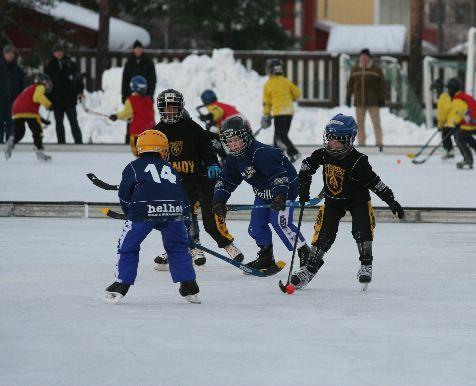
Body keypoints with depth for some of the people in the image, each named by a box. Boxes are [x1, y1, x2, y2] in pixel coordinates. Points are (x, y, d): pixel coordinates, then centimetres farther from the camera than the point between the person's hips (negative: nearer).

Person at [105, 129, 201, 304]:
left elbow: (124, 195, 14)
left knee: (128, 247, 12)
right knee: (178, 247, 21)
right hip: (174, 210, 3)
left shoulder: (134, 167, 20)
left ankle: (121, 286, 7)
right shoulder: (169, 168, 30)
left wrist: (130, 214, 27)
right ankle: (189, 287, 18)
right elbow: (183, 196, 27)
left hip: (144, 210, -3)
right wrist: (185, 216, 34)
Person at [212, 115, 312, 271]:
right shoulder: (233, 159, -3)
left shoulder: (261, 153, -31)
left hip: (285, 187, -9)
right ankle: (266, 257, 18)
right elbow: (225, 181, 7)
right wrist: (219, 200, -6)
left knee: (279, 221, -20)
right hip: (263, 192, 9)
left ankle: (304, 252, -9)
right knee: (257, 223, 3)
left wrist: (280, 195, -49)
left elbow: (279, 174, -38)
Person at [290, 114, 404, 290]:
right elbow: (307, 165, 3)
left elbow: (375, 182, -21)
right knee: (323, 234, -1)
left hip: (357, 199, -3)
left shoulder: (358, 162, -26)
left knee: (362, 229, -20)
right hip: (333, 201, 3)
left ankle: (366, 265, -5)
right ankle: (310, 268, 8)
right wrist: (304, 187, -4)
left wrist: (391, 201, -22)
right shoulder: (323, 154, -14)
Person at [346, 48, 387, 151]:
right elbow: (350, 84, 15)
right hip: (359, 101, 3)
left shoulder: (376, 70, -2)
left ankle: (379, 144, 0)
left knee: (376, 123, -4)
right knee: (360, 124, 5)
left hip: (373, 102, -3)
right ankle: (361, 144, 10)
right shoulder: (355, 70, 8)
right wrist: (348, 97, 10)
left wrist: (382, 99, -6)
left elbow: (383, 85, 0)